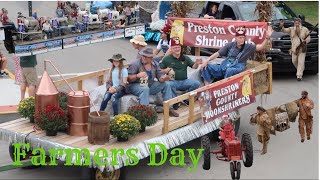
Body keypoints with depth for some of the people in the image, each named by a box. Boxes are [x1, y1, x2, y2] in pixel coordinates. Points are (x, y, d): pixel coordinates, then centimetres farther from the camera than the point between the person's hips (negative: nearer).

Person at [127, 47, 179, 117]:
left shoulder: (155, 64, 5)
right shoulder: (135, 64, -12)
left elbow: (160, 76, 2)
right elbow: (128, 78, -17)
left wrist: (163, 78, -23)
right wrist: (137, 75, -36)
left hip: (150, 85, 6)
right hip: (135, 86, -6)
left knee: (166, 84, -6)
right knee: (145, 88, -38)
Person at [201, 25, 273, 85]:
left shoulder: (248, 47, 8)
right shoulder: (231, 45, 13)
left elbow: (261, 47, -3)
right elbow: (218, 53, 12)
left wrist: (267, 38, -19)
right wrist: (207, 60, 0)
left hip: (236, 70, -3)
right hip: (222, 68, 3)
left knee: (229, 70, -40)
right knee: (206, 67, -19)